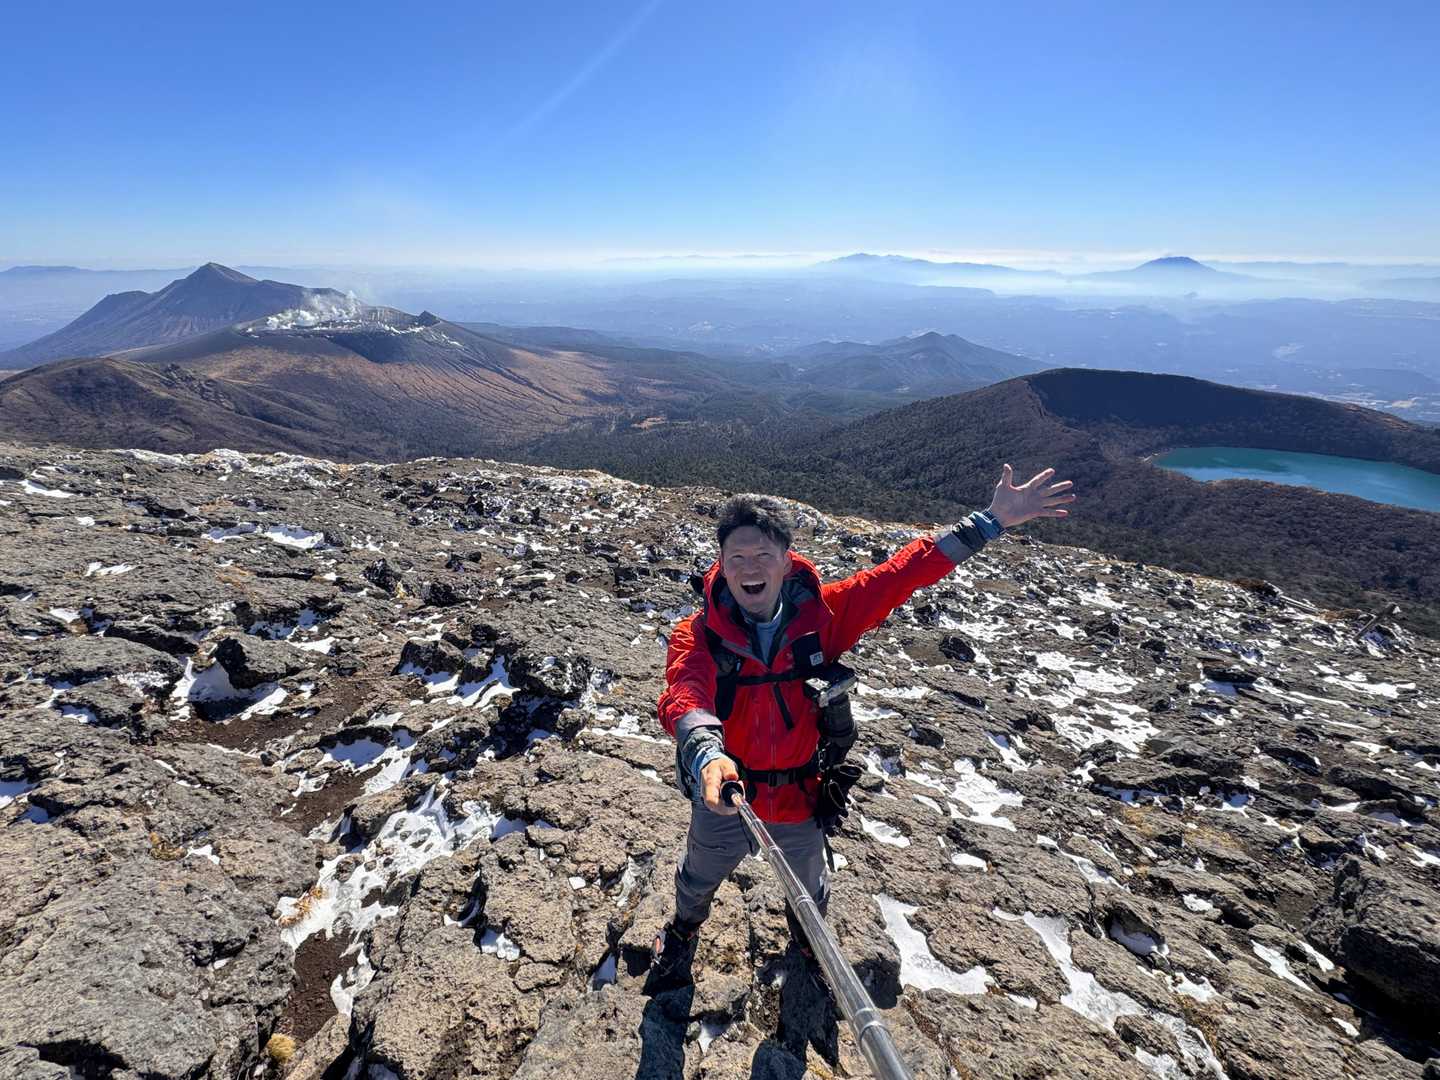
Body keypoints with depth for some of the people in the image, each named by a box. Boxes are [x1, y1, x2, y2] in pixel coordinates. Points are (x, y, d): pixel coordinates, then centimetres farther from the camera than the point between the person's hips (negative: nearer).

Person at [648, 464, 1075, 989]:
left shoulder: (820, 614, -19)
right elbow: (686, 694, -41)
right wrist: (707, 754, -63)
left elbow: (902, 573, -19)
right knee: (697, 880, 29)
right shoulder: (698, 634, -23)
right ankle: (683, 930, 66)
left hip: (800, 799, 1)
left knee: (809, 888, 31)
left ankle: (807, 936, 68)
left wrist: (993, 521, -20)